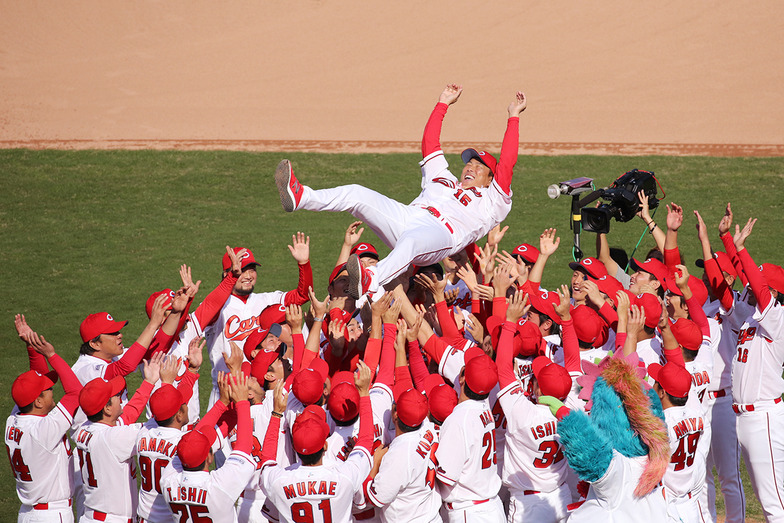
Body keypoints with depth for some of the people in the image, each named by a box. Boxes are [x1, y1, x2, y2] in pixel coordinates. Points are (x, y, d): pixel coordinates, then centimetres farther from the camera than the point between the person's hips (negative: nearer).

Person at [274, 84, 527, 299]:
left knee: (411, 241, -43)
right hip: (405, 217, 7)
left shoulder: (490, 200, 23)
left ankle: (369, 282, -69)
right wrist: (443, 103, 45)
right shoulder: (444, 180, 40)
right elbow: (429, 142, 42)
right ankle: (300, 197, -31)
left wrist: (514, 117, 17)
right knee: (357, 195, -14)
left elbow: (507, 162, 14)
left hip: (440, 231, -7)